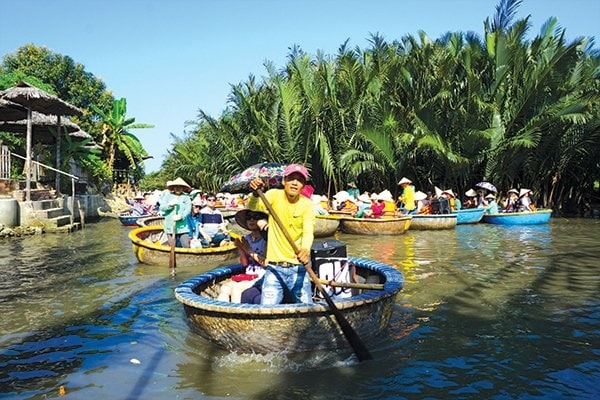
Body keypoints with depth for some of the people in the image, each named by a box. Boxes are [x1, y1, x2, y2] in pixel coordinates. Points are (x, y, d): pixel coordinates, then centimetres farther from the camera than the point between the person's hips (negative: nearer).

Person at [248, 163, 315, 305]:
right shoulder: (274, 195, -5)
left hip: (298, 268, 1)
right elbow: (253, 207, -22)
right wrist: (255, 194, -45)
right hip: (274, 268, -1)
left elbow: (308, 232, -17)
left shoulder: (307, 204, -4)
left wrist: (306, 249, -39)